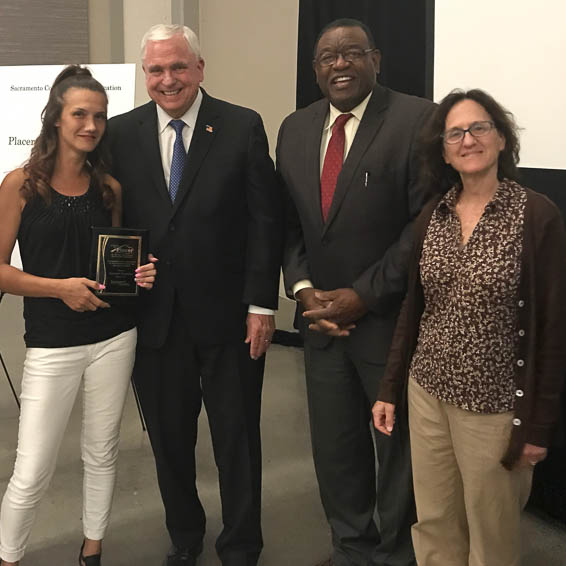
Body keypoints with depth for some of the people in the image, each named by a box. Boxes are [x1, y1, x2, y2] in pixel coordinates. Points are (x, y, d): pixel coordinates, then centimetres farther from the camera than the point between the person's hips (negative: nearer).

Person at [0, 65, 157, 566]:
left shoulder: (109, 188, 6)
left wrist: (137, 275, -3)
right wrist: (60, 286, -17)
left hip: (114, 337, 4)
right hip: (52, 345, -3)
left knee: (102, 453, 16)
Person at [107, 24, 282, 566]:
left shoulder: (243, 127, -4)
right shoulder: (120, 133, 3)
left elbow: (265, 221, -5)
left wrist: (261, 304, -9)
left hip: (227, 316, -2)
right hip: (153, 316, 3)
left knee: (237, 439, 11)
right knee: (168, 438, 17)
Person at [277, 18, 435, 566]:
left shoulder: (417, 120, -11)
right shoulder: (294, 129, 9)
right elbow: (289, 222, 11)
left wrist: (362, 296, -14)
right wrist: (303, 289, -3)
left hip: (392, 319, -5)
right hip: (323, 315, 5)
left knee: (399, 444, 11)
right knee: (333, 444, 15)